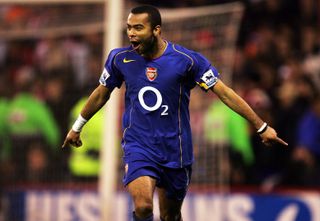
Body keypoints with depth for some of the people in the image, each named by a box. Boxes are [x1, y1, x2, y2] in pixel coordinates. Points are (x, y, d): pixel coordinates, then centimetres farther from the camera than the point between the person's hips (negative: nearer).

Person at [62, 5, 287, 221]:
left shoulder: (187, 60, -13)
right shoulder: (120, 58, -4)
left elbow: (224, 93, -9)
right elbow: (101, 94, 14)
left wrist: (262, 127, -10)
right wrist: (77, 128, 24)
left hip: (175, 149, 0)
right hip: (138, 146, 0)